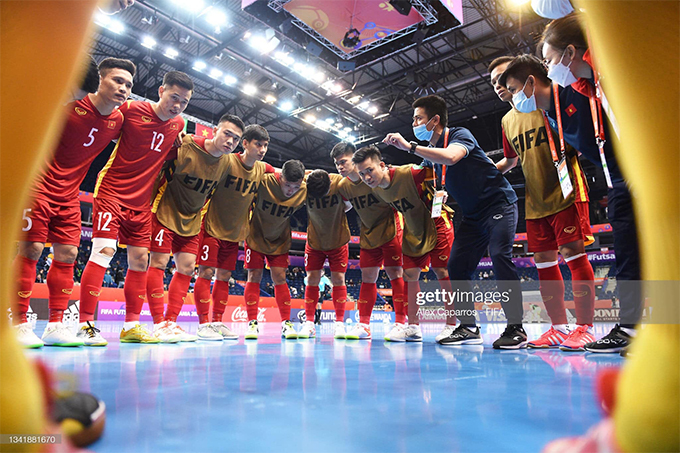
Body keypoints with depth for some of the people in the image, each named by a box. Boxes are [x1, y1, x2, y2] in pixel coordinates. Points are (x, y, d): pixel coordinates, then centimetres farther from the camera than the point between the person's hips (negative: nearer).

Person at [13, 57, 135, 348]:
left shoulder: (118, 121, 2)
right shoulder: (70, 102, -14)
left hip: (69, 195, 6)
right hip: (39, 185, -5)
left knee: (67, 253, 2)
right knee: (31, 249, -9)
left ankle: (55, 326, 9)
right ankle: (18, 324, 1)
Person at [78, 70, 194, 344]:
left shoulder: (179, 125, 8)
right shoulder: (131, 109, -8)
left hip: (142, 201, 6)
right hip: (111, 190, -6)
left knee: (140, 260, 4)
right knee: (104, 250, -16)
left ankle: (131, 326, 12)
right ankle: (85, 323, -9)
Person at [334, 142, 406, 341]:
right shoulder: (342, 186, -2)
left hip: (390, 230, -5)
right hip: (368, 235, 5)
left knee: (395, 274, -6)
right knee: (367, 278, 5)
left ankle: (401, 322, 0)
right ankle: (364, 325, 10)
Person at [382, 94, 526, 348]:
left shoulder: (460, 134, -13)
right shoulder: (431, 151, 10)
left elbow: (450, 157, -36)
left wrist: (410, 147, -33)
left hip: (498, 204, -7)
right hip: (473, 215, 8)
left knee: (499, 256, -24)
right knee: (457, 266, -3)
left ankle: (515, 329, -16)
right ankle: (468, 327, 6)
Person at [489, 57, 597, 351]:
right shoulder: (508, 121, 16)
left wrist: (569, 154, -21)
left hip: (564, 193, -6)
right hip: (535, 201, 7)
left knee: (573, 253, -9)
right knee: (543, 261, 5)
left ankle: (584, 328, -1)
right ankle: (558, 329, 13)